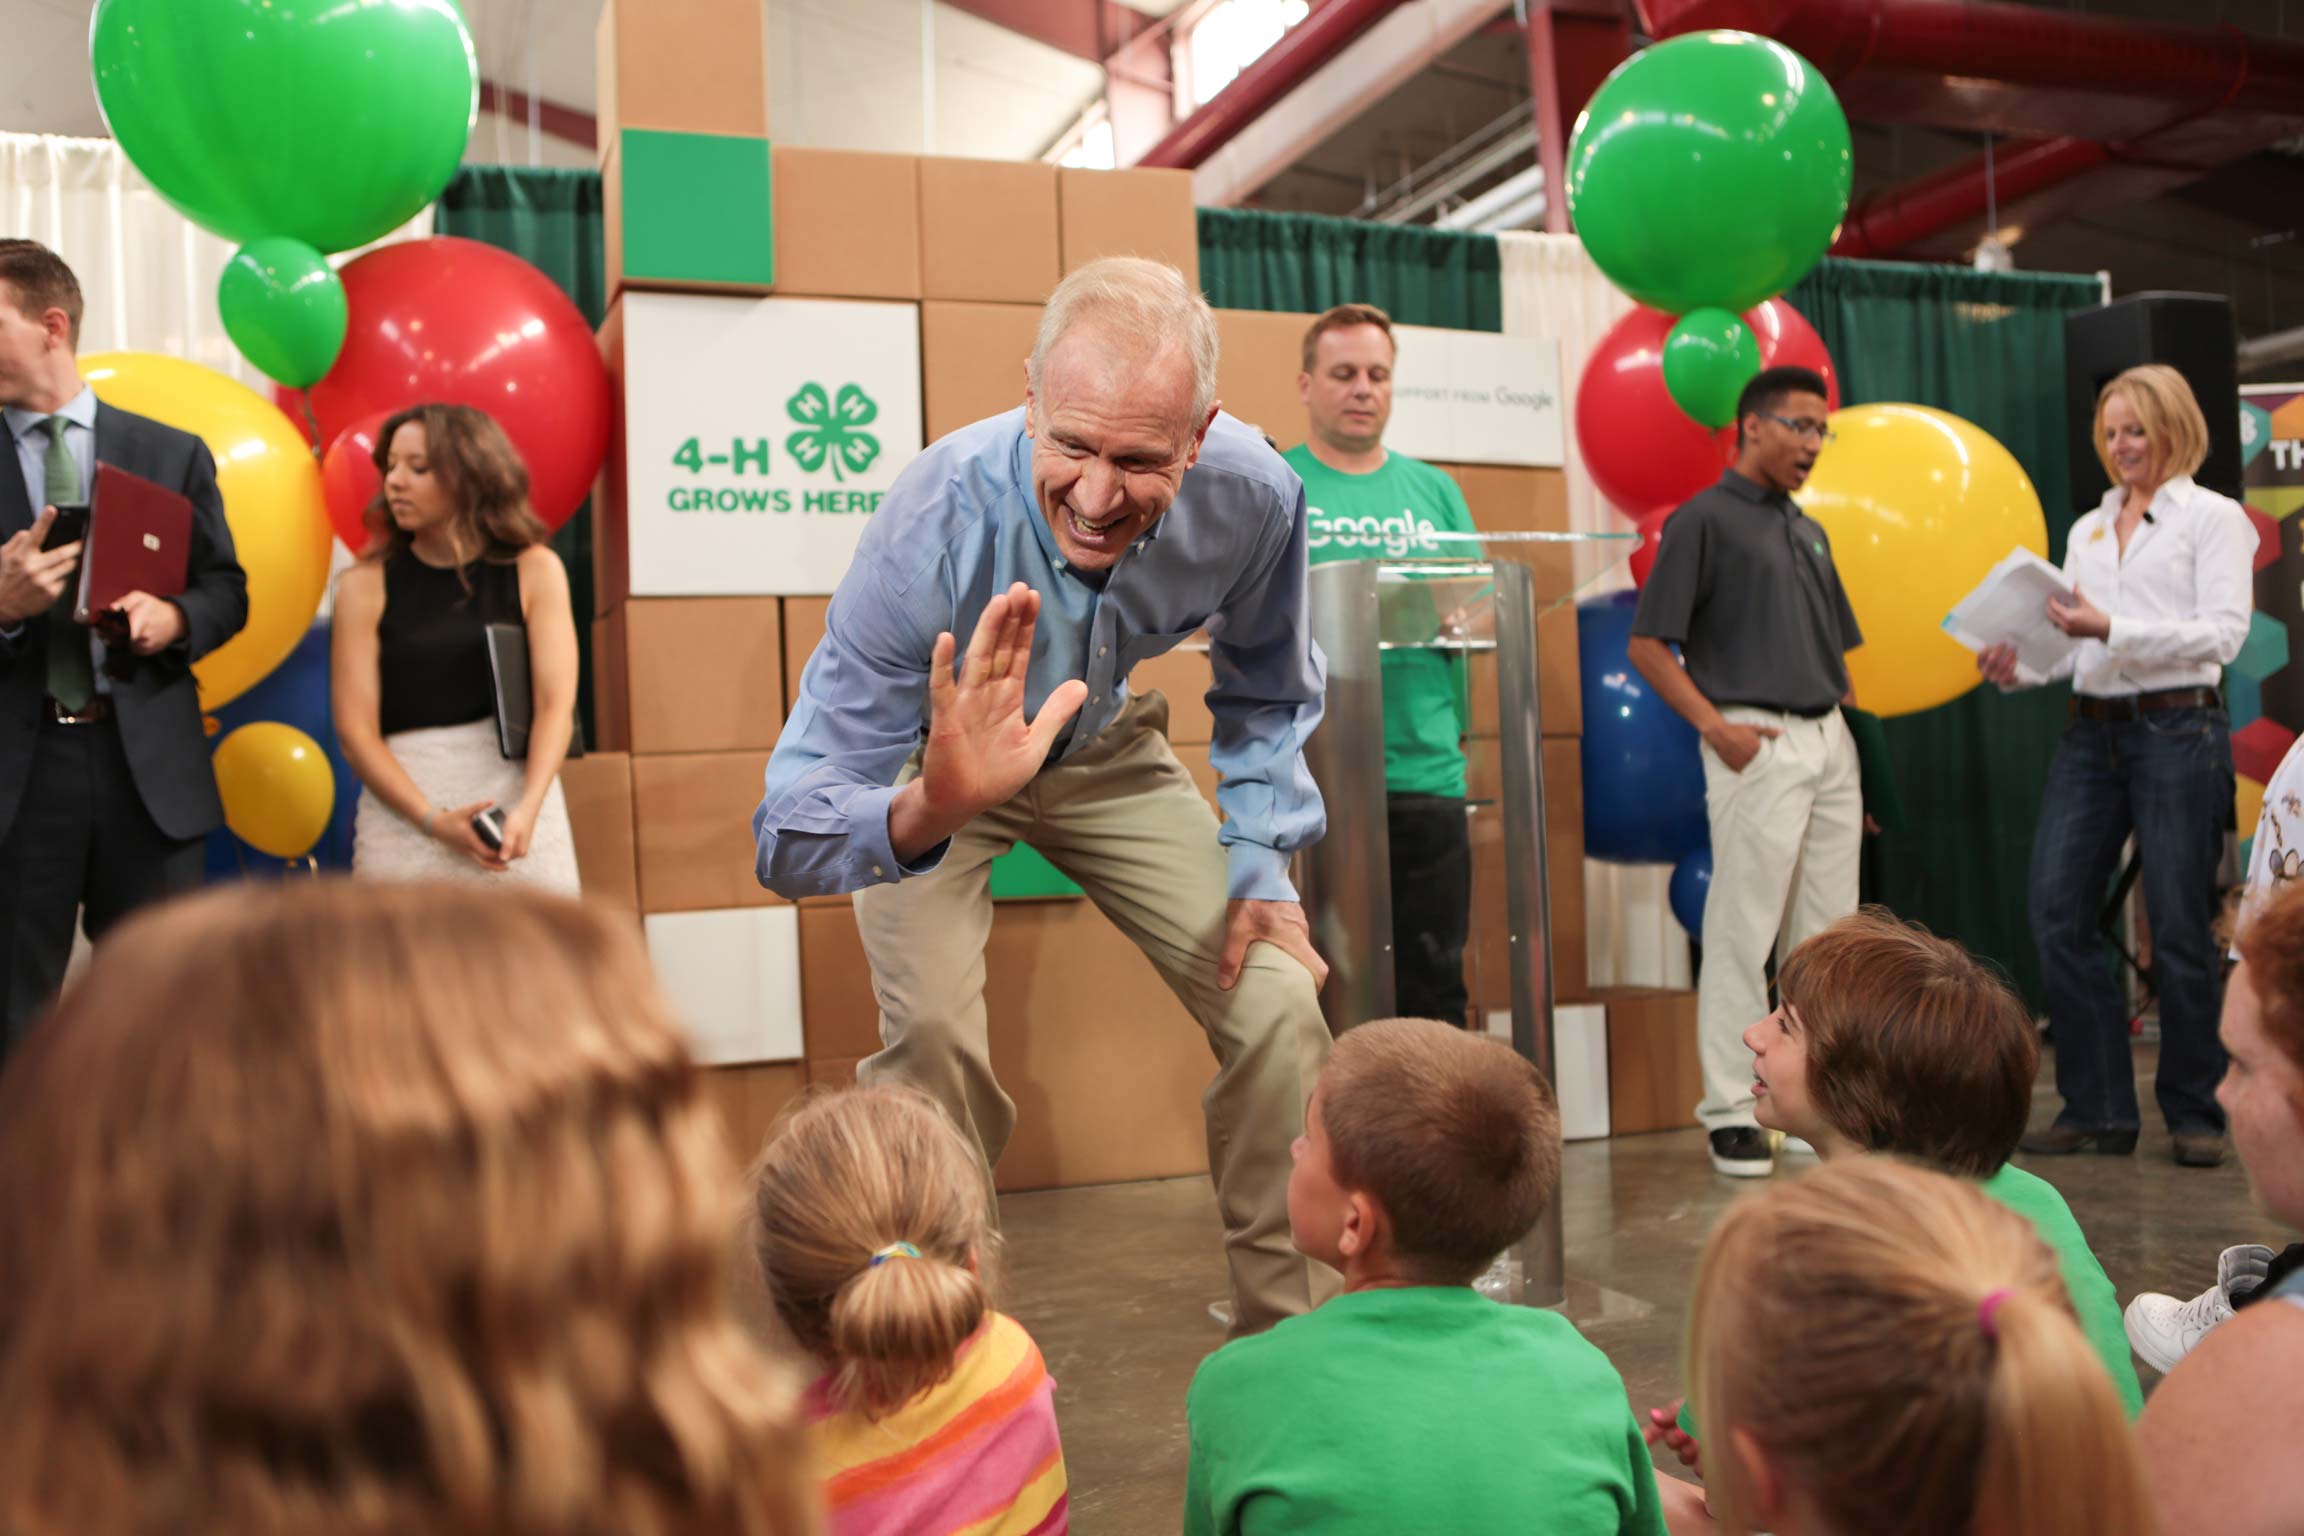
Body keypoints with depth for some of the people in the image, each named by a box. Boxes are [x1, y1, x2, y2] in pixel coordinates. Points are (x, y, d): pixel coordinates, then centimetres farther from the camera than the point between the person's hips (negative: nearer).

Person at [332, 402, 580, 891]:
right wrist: (434, 821, -15)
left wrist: (526, 810, -19)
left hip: (519, 798, 0)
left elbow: (555, 705, -5)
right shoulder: (366, 585, 2)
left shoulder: (534, 570, 3)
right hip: (404, 811, 0)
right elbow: (355, 729, -3)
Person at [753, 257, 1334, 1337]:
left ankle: (1288, 1337, 15)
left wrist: (1262, 865, -9)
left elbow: (1267, 694, -1)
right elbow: (789, 836, -40)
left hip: (1106, 753, 3)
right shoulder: (935, 524, -38)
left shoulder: (1254, 497, -26)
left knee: (1280, 1010, -6)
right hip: (935, 766, -3)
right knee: (930, 1035, -23)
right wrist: (926, 814, -61)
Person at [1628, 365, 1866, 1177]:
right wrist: (1716, 725, -16)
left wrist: (1848, 745, 14)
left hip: (1830, 741, 7)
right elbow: (1647, 644, -8)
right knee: (1742, 935, -5)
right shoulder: (1704, 520, -3)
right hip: (1758, 741, -7)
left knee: (1827, 935, 9)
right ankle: (1730, 1111, 2)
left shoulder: (1809, 531, 20)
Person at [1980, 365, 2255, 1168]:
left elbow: (2224, 632, -11)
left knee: (2179, 925, -1)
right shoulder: (2086, 530, 18)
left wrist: (2112, 629, -21)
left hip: (2178, 731, -5)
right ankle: (2097, 1108, 8)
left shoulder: (2213, 517, 2)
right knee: (2056, 908, -2)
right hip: (2092, 732, 5)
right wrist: (2019, 667, -3)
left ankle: (2195, 1115, 13)